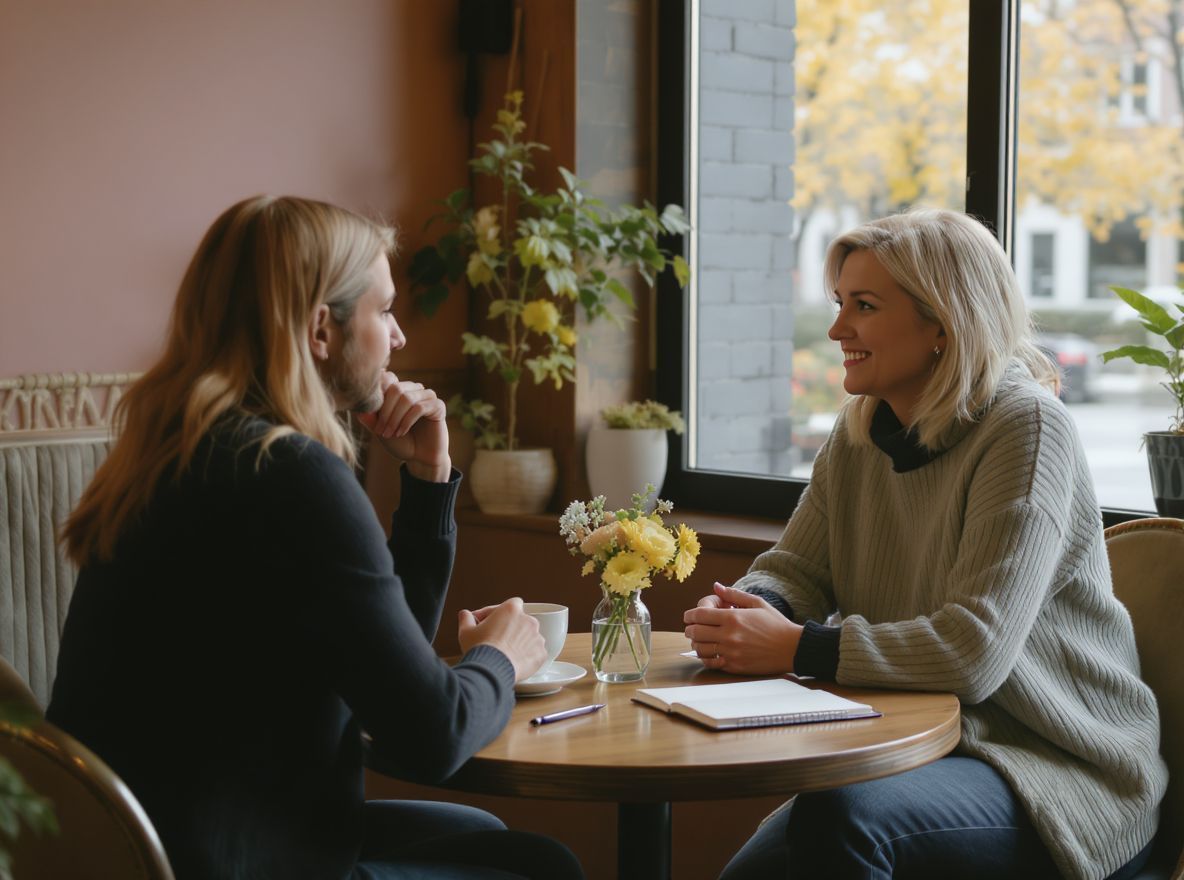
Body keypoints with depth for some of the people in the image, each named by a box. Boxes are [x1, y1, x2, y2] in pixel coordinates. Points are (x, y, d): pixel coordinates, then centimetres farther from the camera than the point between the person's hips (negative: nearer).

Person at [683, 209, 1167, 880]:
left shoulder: (1027, 428, -17)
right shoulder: (859, 432, 8)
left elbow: (974, 652, -25)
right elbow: (798, 567, 8)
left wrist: (796, 648, -25)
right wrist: (744, 609, -16)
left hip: (1063, 773, -6)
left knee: (839, 817, -32)